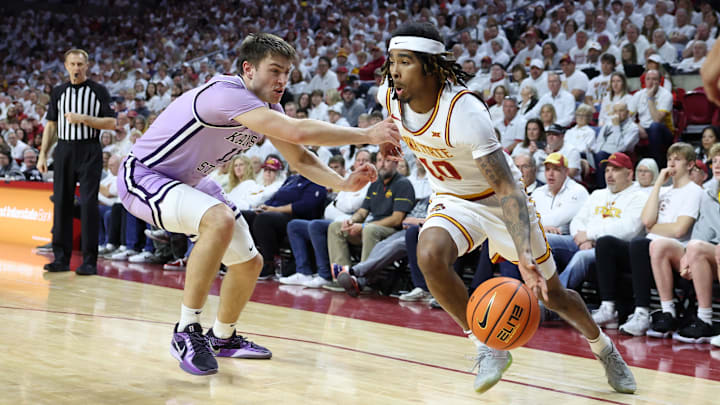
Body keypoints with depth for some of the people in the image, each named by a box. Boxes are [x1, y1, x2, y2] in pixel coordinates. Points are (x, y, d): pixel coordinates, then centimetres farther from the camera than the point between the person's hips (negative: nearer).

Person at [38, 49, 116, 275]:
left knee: (89, 203, -7)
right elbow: (51, 125, 16)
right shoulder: (58, 92, 13)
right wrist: (43, 154, 10)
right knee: (61, 202, 3)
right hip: (64, 151, 4)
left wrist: (83, 118, -15)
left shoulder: (99, 91, 1)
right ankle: (61, 258, 10)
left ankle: (89, 261, -4)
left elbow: (111, 123, -4)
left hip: (89, 151, -4)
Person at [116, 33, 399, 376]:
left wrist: (343, 183, -14)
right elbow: (297, 131, -41)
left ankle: (223, 337, 35)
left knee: (249, 263, 10)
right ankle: (187, 333, -25)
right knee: (220, 220, -36)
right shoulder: (227, 93, -31)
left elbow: (300, 159, 5)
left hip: (189, 182, 10)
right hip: (143, 177, -10)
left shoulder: (268, 108, 0)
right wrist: (366, 135, -37)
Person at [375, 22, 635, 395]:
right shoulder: (389, 95, -18)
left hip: (498, 198, -4)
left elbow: (507, 188, -38)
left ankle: (603, 347, 39)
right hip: (452, 200, 4)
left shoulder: (464, 112, -36)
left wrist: (524, 256, -48)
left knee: (551, 294, 7)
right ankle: (487, 348, -12)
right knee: (429, 256, -30)